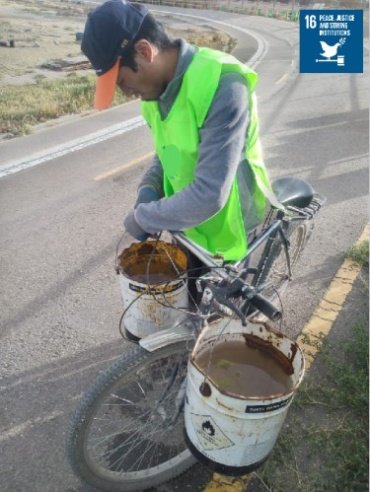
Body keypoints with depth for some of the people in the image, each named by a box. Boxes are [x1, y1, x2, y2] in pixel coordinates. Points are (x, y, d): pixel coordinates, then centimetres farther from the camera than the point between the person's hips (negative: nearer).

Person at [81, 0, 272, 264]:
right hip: (189, 226, 7)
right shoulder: (160, 87, -2)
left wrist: (144, 217, -21)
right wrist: (148, 189, -7)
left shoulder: (222, 85, -29)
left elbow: (209, 194, -34)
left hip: (228, 232, -7)